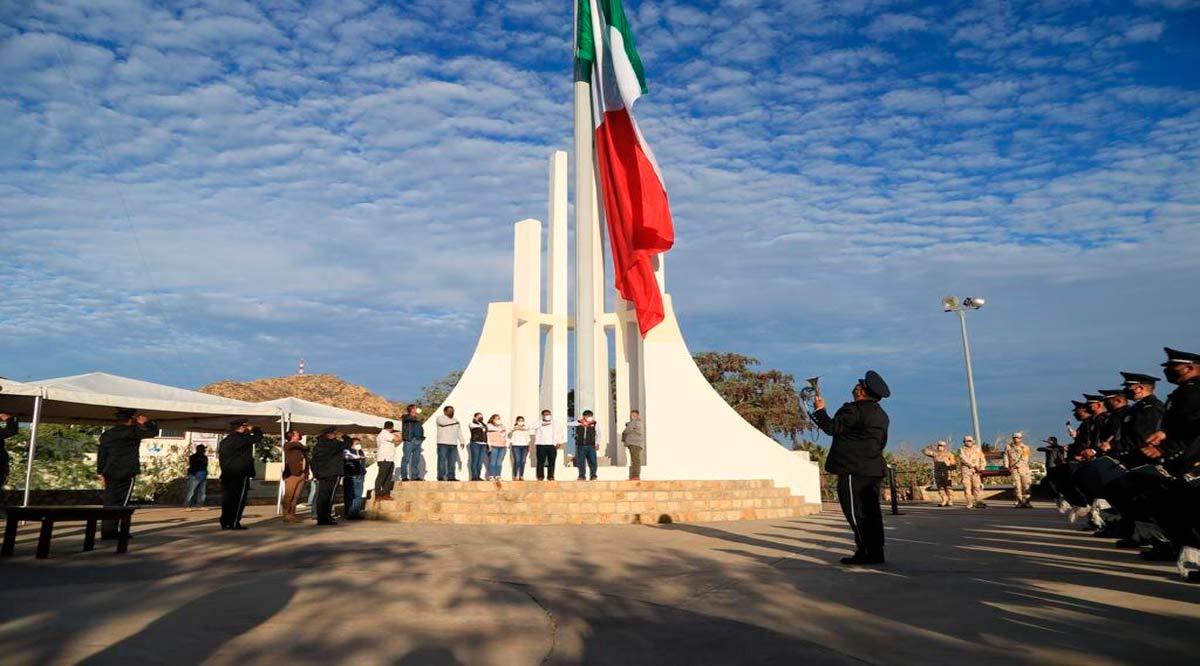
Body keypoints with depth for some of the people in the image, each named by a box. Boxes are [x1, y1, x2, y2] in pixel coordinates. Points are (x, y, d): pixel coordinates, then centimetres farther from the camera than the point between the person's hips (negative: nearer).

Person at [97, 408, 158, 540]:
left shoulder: (106, 434, 12)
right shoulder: (133, 431, -8)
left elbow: (101, 454, 14)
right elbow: (153, 431, -1)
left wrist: (102, 472, 19)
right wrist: (146, 422, 15)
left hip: (110, 473, 6)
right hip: (127, 474, -6)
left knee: (109, 502, 9)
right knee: (120, 503, -2)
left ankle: (106, 530, 10)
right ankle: (110, 530, -6)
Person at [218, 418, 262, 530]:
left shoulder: (224, 441, 15)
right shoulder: (243, 438, -8)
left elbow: (220, 456, 16)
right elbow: (258, 436, 0)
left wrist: (225, 470, 18)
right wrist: (254, 428, 17)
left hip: (226, 474, 8)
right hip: (241, 473, -7)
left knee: (227, 498, 10)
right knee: (238, 498, -3)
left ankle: (225, 522, 12)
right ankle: (234, 523, -5)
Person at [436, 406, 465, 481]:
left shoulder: (456, 420, 22)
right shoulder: (440, 418, 3)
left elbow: (459, 432, 21)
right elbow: (443, 423, -20)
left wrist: (461, 442, 11)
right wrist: (453, 422, -6)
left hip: (453, 444, 6)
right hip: (443, 443, -6)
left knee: (452, 461, 2)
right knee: (442, 460, -9)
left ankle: (451, 476, 4)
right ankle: (441, 476, -9)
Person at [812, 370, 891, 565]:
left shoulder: (853, 410, -14)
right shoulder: (881, 415, 15)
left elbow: (832, 428, -13)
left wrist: (820, 410, 1)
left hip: (853, 470, -9)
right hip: (874, 469, 9)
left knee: (856, 512, -4)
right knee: (871, 511, 11)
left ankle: (866, 553, -4)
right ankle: (876, 552, 15)